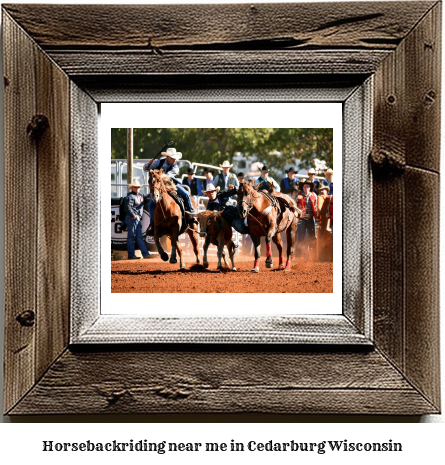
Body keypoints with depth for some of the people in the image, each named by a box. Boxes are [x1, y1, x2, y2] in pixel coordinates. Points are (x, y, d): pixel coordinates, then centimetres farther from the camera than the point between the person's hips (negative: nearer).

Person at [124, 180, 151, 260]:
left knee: (139, 237, 9)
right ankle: (131, 255, -2)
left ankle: (145, 253, 9)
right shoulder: (130, 196, -10)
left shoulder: (140, 196, 19)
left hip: (138, 219, 9)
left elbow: (146, 197, 40)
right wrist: (134, 216, -20)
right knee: (131, 236, -4)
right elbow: (128, 208, -20)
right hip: (131, 219, -9)